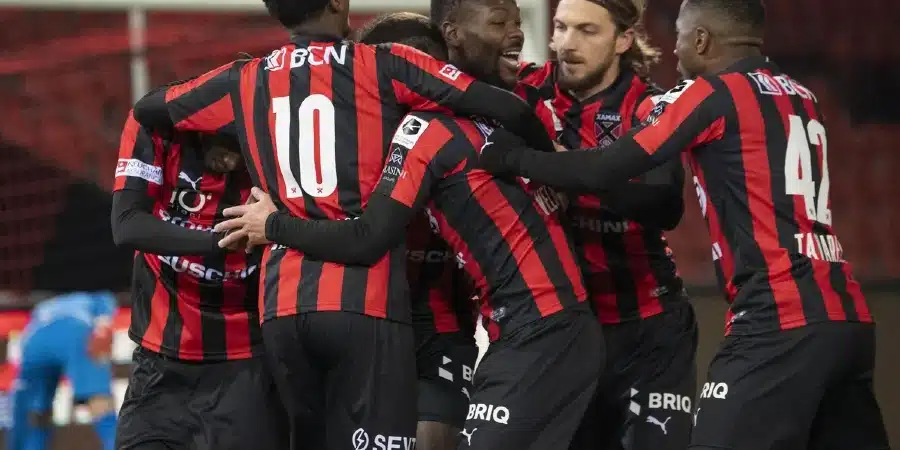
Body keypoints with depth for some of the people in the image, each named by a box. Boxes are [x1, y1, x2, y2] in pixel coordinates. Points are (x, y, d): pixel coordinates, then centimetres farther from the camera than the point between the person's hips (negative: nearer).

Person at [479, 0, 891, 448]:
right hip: (847, 317, 8)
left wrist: (515, 158, 12)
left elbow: (606, 171, -2)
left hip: (780, 322, -8)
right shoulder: (802, 99, 19)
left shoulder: (711, 94, -2)